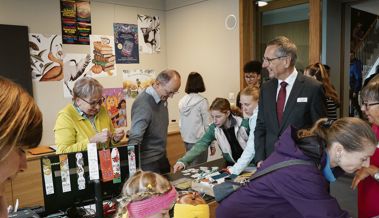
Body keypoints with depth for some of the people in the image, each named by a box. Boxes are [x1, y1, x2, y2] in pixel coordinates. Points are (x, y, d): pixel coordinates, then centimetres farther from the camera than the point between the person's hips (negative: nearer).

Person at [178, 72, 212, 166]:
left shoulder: (182, 101, 3)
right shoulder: (202, 101, -13)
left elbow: (181, 123, 9)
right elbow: (207, 124, -10)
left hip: (186, 140, 6)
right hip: (198, 140, -6)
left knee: (190, 166, 18)